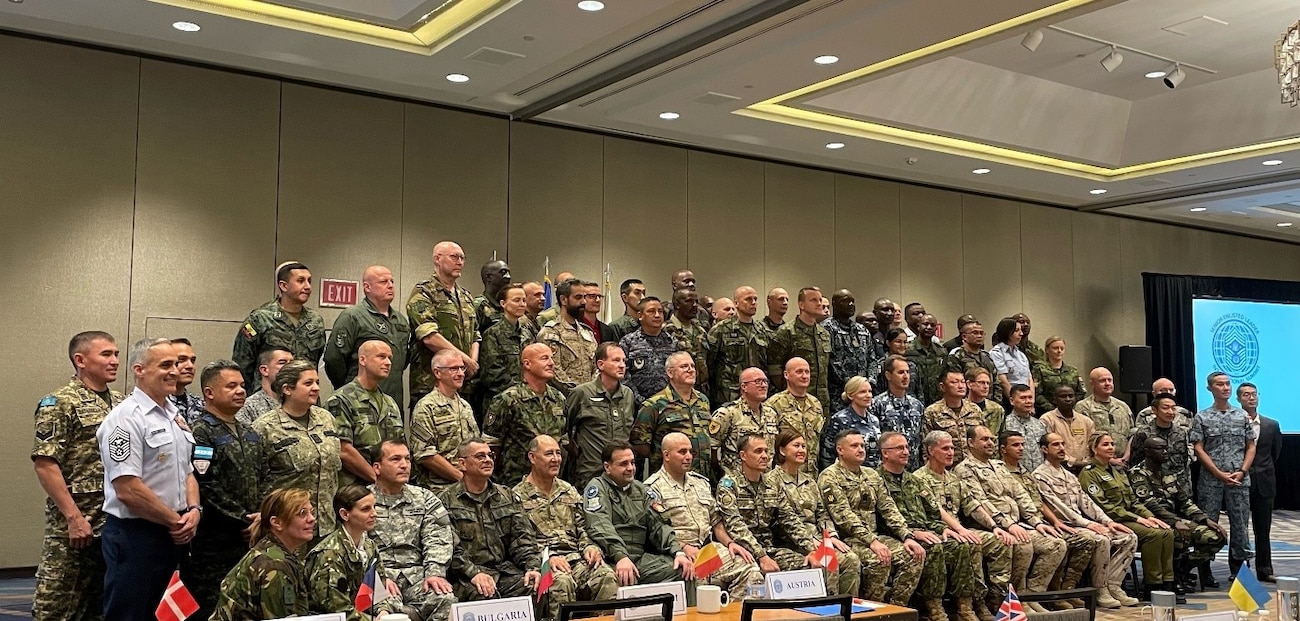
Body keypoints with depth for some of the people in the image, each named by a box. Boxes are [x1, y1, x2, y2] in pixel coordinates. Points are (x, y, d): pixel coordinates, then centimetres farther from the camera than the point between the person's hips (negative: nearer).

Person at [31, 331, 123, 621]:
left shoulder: (121, 403, 11)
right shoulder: (59, 403, -9)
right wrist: (74, 517, -18)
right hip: (73, 526, -6)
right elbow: (45, 464, -15)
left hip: (116, 525, 7)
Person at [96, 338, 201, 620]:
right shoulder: (126, 418, -15)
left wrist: (193, 510, 0)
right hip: (134, 535, -8)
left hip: (173, 534, 8)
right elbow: (127, 489, -22)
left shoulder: (174, 415, 12)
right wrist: (176, 521, -13)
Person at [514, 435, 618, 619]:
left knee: (606, 575, -25)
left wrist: (590, 547, 2)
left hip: (577, 558, 5)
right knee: (562, 581, -37)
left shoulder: (569, 491, 23)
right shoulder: (518, 496, 3)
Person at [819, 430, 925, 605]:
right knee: (878, 560, -32)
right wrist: (872, 541, -27)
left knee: (913, 556, -12)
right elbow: (844, 516, -18)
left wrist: (908, 536, -5)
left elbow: (889, 509, 11)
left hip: (874, 536, 7)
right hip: (846, 539, -7)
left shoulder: (871, 475, 16)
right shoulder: (830, 477, -8)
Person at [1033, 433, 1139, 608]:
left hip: (1081, 524, 9)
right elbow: (1058, 507, -15)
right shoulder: (1040, 476, -6)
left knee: (1129, 538, -3)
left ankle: (1112, 585, -5)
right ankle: (1100, 591, -17)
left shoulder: (1069, 475, 23)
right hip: (1063, 526, -9)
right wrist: (1087, 523, -21)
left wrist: (1108, 521, 3)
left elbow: (1086, 502, 18)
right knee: (1102, 540, -32)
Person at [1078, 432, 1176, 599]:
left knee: (1167, 532, -15)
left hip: (1130, 518, 8)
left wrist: (1149, 516, 2)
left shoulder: (1118, 471, 23)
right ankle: (1151, 586, -19)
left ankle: (1167, 583, -14)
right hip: (1112, 522, -8)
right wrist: (1137, 518, -16)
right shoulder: (1089, 473, -5)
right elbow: (1103, 506, -14)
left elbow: (1133, 500, 21)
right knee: (1153, 534, -26)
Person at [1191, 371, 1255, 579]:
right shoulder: (1202, 418, 2)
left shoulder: (1242, 416, 9)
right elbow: (1198, 449, -2)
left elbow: (1251, 447, 9)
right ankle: (1205, 569, 9)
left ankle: (1238, 568, 16)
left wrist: (1242, 471, -5)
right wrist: (1220, 474, -10)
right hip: (1210, 480, -2)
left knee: (1240, 523, 5)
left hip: (1239, 481, 2)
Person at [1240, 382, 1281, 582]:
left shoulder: (1271, 425, 7)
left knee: (1263, 530, 8)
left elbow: (1276, 453, 15)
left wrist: (1264, 471, 13)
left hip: (1263, 483, 3)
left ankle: (1264, 570, 15)